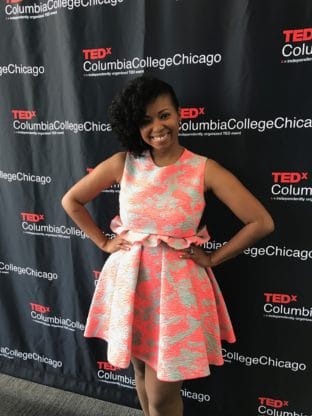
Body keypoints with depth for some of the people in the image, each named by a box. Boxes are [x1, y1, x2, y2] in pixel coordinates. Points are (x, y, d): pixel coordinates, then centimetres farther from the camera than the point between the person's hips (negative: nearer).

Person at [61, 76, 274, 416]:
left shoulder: (204, 169, -10)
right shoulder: (123, 163, -4)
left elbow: (262, 222, -9)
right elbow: (71, 200, 7)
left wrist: (213, 259, -6)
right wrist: (103, 242, 4)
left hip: (177, 285, -2)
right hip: (130, 280, 3)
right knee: (140, 369, 23)